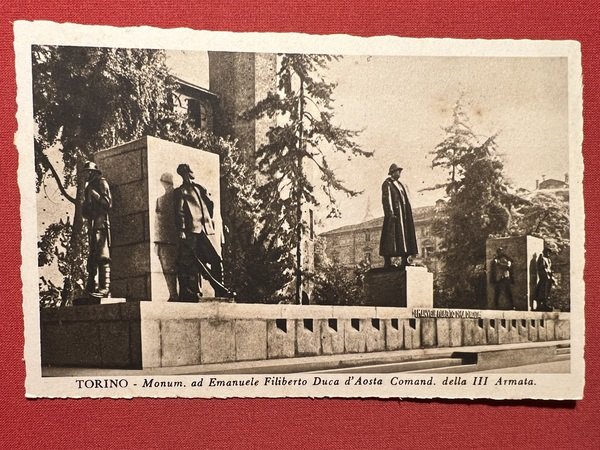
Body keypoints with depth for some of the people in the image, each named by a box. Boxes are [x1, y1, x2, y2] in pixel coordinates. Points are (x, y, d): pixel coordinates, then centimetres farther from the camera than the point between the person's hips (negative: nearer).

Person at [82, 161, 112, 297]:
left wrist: (94, 194, -16)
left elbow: (108, 203, -11)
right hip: (92, 224, 9)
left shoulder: (101, 182, 1)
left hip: (100, 222, -9)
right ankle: (92, 286, 12)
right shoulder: (89, 185, 23)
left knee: (102, 255, -15)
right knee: (92, 257, 9)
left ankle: (105, 288, -19)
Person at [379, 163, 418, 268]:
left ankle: (404, 261, 7)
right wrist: (390, 213, -22)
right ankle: (387, 262, -10)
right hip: (394, 214, -9)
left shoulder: (400, 184, 21)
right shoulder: (387, 184, -4)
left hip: (403, 214, 9)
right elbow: (386, 199, -13)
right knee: (391, 236, -10)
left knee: (405, 236, 5)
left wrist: (408, 214, 14)